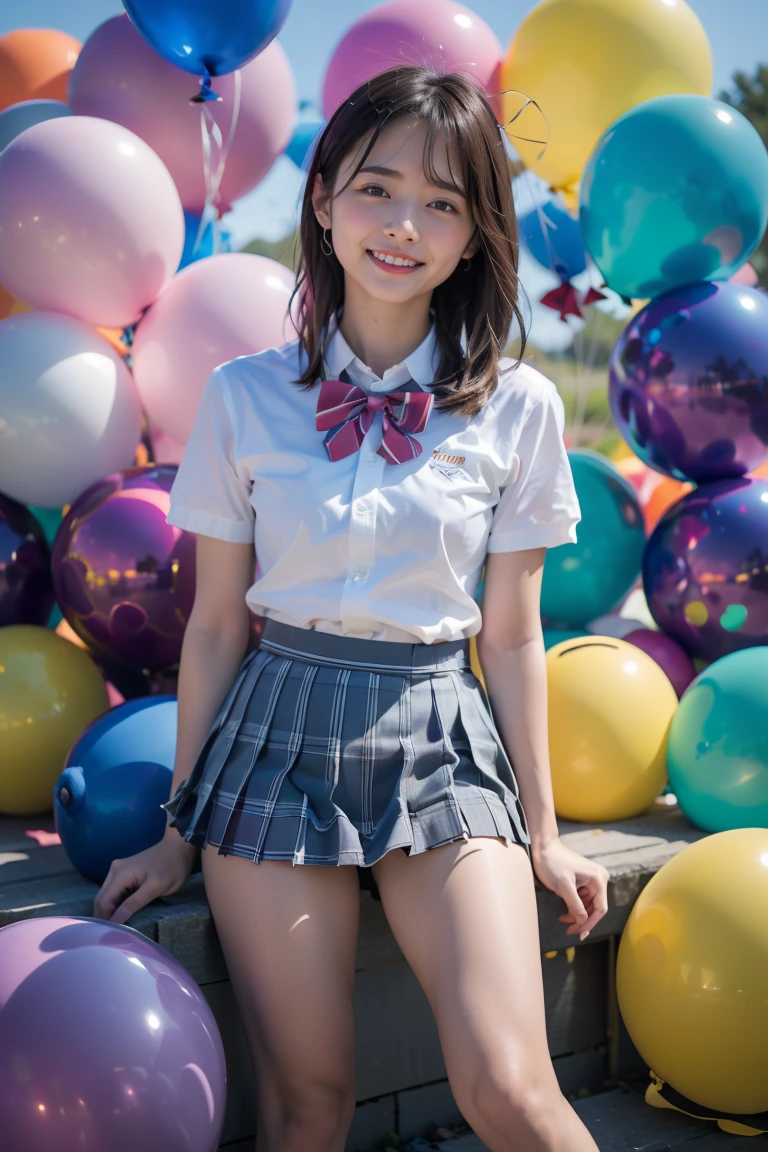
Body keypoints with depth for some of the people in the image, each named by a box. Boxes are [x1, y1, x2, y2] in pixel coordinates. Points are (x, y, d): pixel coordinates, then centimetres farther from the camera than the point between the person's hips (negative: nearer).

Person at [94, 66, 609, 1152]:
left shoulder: (517, 407, 0)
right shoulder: (245, 396, 0)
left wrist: (542, 830, 7)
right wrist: (181, 830, 9)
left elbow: (512, 635, 5)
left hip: (440, 745, 0)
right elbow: (215, 625, 5)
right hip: (279, 736, 1)